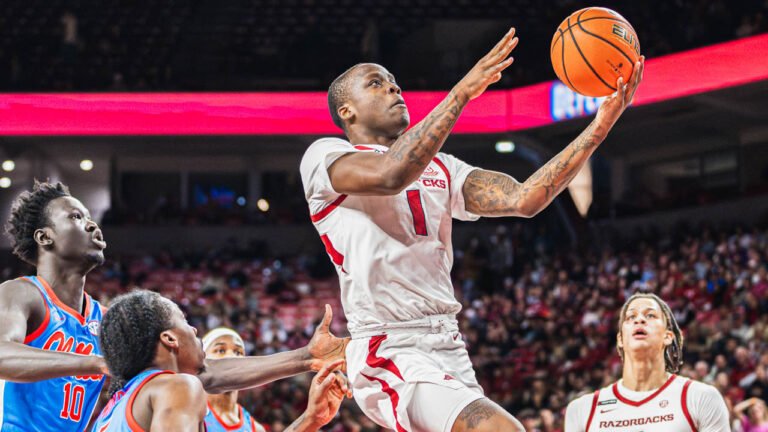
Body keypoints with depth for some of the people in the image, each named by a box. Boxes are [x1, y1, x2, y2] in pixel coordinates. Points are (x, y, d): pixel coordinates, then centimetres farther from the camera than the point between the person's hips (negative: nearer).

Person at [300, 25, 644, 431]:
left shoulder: (440, 168, 20)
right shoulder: (324, 156, 1)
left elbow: (522, 199, 5)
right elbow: (390, 175, -22)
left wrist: (599, 127, -5)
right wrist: (462, 92, -22)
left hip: (449, 350, 8)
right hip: (390, 353, -8)